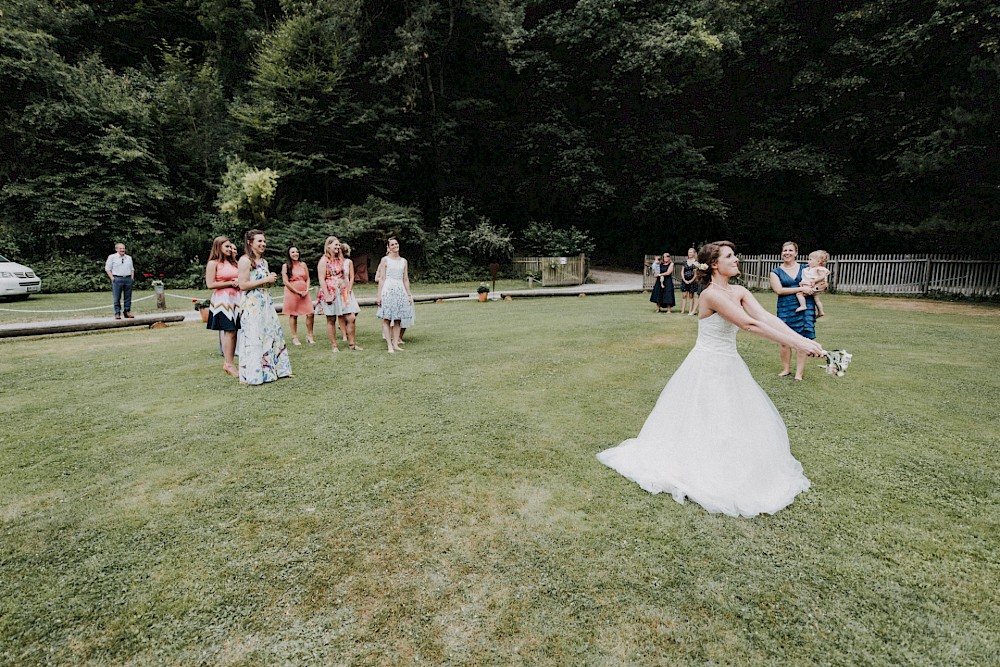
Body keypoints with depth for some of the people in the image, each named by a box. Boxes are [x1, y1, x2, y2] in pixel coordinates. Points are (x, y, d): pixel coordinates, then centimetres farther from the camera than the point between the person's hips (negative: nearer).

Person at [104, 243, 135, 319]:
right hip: (117, 279, -4)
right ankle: (117, 313, 1)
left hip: (128, 279, 4)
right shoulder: (112, 257, 4)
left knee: (128, 297, 5)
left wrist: (132, 278, 9)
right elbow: (107, 269, 2)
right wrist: (112, 278, -8)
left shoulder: (129, 257, 17)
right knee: (116, 298, -2)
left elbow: (132, 268, 22)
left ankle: (127, 312, 11)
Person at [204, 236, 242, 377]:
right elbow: (210, 284, -9)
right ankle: (229, 364, -5)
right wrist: (231, 283, -11)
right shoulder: (213, 263, -1)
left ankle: (228, 362, 10)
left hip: (236, 299, 7)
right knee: (229, 331, -10)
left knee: (233, 332, 4)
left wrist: (239, 282, 4)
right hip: (222, 300, -7)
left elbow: (240, 278, 28)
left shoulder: (233, 263, 19)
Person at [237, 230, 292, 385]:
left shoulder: (264, 261, 16)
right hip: (251, 304, -8)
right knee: (253, 339, -6)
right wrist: (265, 280, -15)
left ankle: (270, 369, 22)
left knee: (271, 334, 11)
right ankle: (250, 376, 2)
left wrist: (272, 280, 5)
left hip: (265, 302, 9)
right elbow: (243, 285, -17)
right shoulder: (245, 260, -10)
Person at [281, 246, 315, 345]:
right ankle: (294, 338, 11)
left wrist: (306, 290, -4)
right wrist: (298, 292, -9)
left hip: (304, 293, 3)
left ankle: (309, 336, 8)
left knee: (310, 314, -5)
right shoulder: (286, 266, 0)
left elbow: (307, 279, 12)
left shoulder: (303, 264, 11)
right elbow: (285, 282, -6)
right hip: (291, 293, -3)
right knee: (293, 315, 3)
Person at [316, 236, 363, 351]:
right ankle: (334, 345, 10)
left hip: (344, 293, 5)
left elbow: (351, 278, 15)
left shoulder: (341, 260, 15)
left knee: (351, 318, -1)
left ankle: (351, 344, 8)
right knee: (331, 320, 3)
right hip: (330, 293, -5)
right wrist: (327, 296, -16)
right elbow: (321, 280, -10)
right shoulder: (324, 261, -3)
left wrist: (348, 291, 5)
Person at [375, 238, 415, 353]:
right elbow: (381, 278, 0)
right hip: (388, 289, -4)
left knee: (398, 319, 4)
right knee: (387, 319, -5)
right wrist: (379, 295, -6)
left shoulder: (403, 261, 13)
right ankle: (389, 345, -3)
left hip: (401, 290, 4)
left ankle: (395, 343, 9)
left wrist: (409, 294, 11)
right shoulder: (385, 260, 3)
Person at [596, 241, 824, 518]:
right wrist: (796, 344, -28)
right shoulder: (711, 294, -22)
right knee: (703, 426, 5)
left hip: (730, 366, 8)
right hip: (707, 368, -8)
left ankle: (733, 474, 36)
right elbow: (750, 324, -29)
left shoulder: (740, 292, 3)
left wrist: (803, 339, -21)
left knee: (741, 422, 16)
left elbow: (767, 317, -8)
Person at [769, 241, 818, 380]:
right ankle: (786, 369, 16)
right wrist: (801, 289, -14)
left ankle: (799, 373, 4)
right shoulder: (776, 272, 6)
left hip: (805, 308, 1)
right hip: (785, 309, 0)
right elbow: (779, 290, -8)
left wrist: (811, 287, -5)